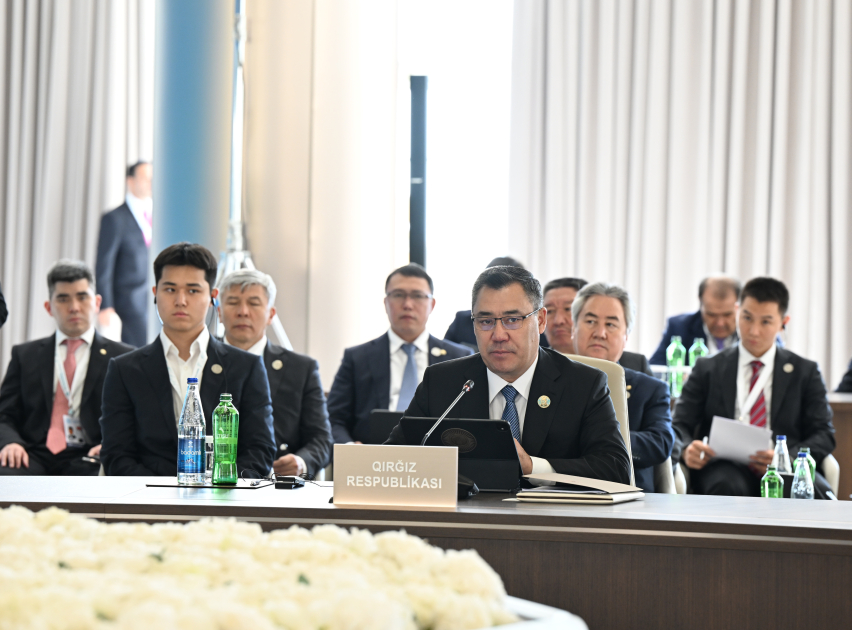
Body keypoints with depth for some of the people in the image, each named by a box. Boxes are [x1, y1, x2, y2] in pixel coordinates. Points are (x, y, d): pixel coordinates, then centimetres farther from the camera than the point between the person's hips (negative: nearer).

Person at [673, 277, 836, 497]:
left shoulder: (806, 372, 17)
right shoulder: (707, 369, 18)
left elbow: (823, 435, 9)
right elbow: (679, 426, 12)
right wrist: (687, 450, -15)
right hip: (726, 470, -1)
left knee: (818, 493, -35)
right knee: (728, 487, -40)